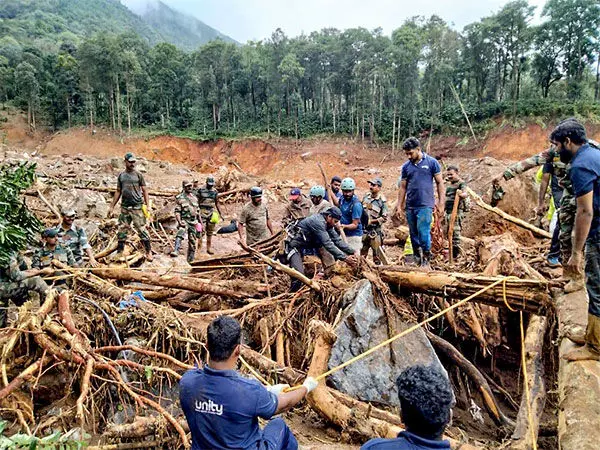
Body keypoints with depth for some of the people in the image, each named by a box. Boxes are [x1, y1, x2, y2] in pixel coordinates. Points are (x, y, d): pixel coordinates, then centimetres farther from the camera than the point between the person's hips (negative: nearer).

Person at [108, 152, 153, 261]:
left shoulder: (138, 175, 3)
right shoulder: (121, 175, 11)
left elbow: (144, 190, 2)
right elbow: (118, 192, 15)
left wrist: (147, 205, -8)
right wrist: (112, 206, 13)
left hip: (137, 207, -3)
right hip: (124, 207, 4)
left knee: (141, 229, -7)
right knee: (122, 230, 6)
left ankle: (148, 252, 0)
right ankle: (120, 252, 16)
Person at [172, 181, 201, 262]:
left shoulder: (195, 197, 13)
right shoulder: (180, 198, -3)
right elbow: (177, 211, -8)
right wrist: (179, 222, -23)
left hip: (193, 222, 5)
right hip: (184, 221, -5)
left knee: (193, 242, 8)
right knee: (180, 235, -34)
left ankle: (190, 260, 19)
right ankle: (175, 251, -47)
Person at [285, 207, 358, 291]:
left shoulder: (328, 224, 3)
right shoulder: (318, 222, -25)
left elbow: (338, 240, 2)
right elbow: (327, 244, -30)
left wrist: (352, 252, -8)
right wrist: (344, 258, -30)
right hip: (296, 246, -9)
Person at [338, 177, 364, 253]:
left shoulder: (356, 205, -22)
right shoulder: (342, 198, 0)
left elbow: (355, 224, -21)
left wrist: (344, 226, -41)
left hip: (354, 235, -8)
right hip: (344, 234, 8)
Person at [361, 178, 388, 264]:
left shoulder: (382, 201, -10)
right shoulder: (366, 197, 6)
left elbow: (384, 218, -11)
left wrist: (372, 221, -16)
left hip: (375, 231, -5)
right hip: (364, 229, 5)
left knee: (376, 254, 2)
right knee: (362, 252, 14)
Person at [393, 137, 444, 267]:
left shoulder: (432, 162, 0)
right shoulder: (406, 166, 10)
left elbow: (440, 182, 2)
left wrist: (440, 202, -4)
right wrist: (399, 206, 9)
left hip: (425, 205, -4)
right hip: (410, 206, 4)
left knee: (423, 233, -11)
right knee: (413, 235, 9)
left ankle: (426, 260, 4)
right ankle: (417, 260, 21)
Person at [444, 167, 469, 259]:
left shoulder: (461, 183, -6)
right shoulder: (448, 184, 18)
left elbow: (465, 194, -24)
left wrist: (462, 194, -47)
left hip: (457, 211, -8)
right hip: (448, 211, 8)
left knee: (455, 231, -11)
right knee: (448, 231, 11)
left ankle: (456, 251, -7)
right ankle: (451, 249, 21)